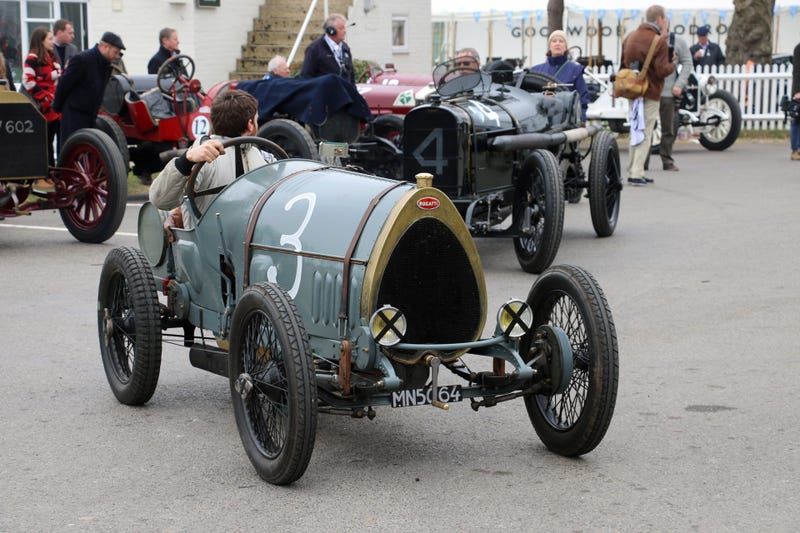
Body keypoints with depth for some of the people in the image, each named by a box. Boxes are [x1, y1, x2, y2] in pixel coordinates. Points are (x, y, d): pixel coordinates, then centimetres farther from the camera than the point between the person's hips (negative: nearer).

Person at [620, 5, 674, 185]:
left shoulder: (630, 37, 10)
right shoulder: (659, 41, -14)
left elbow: (624, 63, 18)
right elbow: (662, 71, -18)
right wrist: (672, 65, 0)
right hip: (650, 93, -7)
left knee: (636, 132, 16)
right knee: (644, 134, -3)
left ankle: (631, 171, 18)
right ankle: (637, 174, -7)